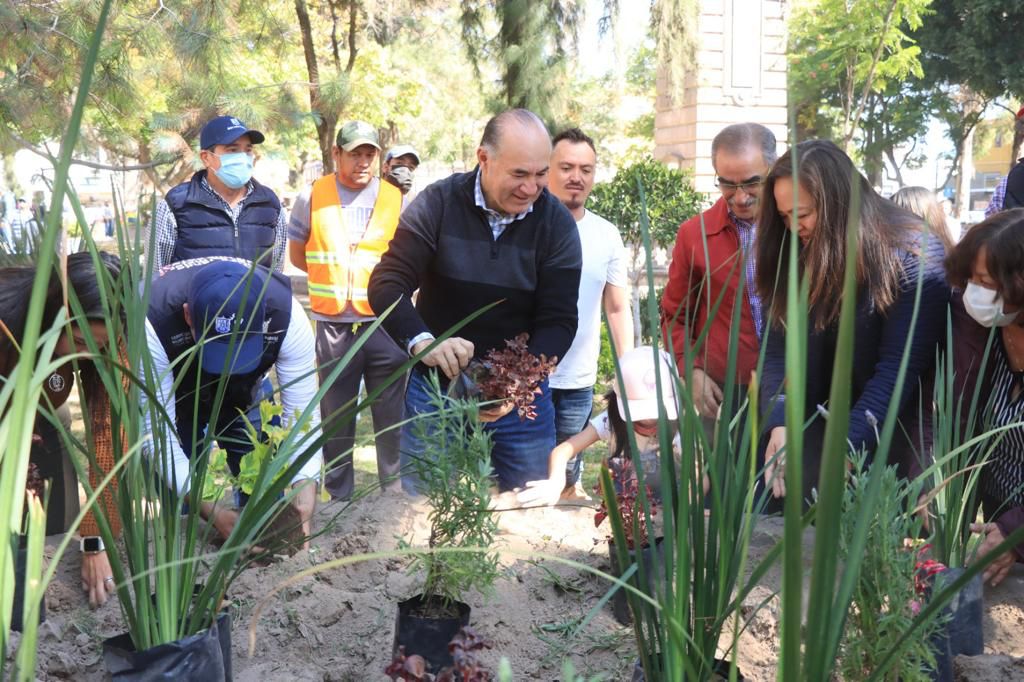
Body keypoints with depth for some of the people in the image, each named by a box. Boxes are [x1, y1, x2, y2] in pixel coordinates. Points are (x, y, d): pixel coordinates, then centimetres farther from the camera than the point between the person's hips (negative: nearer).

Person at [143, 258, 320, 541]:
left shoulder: (288, 318, -36)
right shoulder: (154, 323, -42)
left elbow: (302, 413, -28)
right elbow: (157, 430, -36)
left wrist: (305, 496, -41)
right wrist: (211, 511, -42)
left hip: (245, 394, 2)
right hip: (171, 396, -1)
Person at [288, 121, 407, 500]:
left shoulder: (395, 199, 2)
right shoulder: (313, 198, 2)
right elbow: (297, 255, 12)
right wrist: (332, 273, 2)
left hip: (386, 323, 0)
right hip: (333, 325, 0)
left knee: (392, 415, 6)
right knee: (336, 418, 10)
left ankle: (396, 493, 19)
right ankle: (338, 496, 23)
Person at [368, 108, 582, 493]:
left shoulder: (557, 224, -8)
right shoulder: (437, 204, -11)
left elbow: (559, 321, -10)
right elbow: (387, 285, -15)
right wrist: (421, 342, -34)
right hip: (434, 388, -1)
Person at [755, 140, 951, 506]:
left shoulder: (914, 259, -16)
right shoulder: (794, 258, -1)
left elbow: (898, 369, -20)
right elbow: (779, 349, -5)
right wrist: (779, 424, -22)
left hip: (892, 439, -4)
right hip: (818, 428, 4)